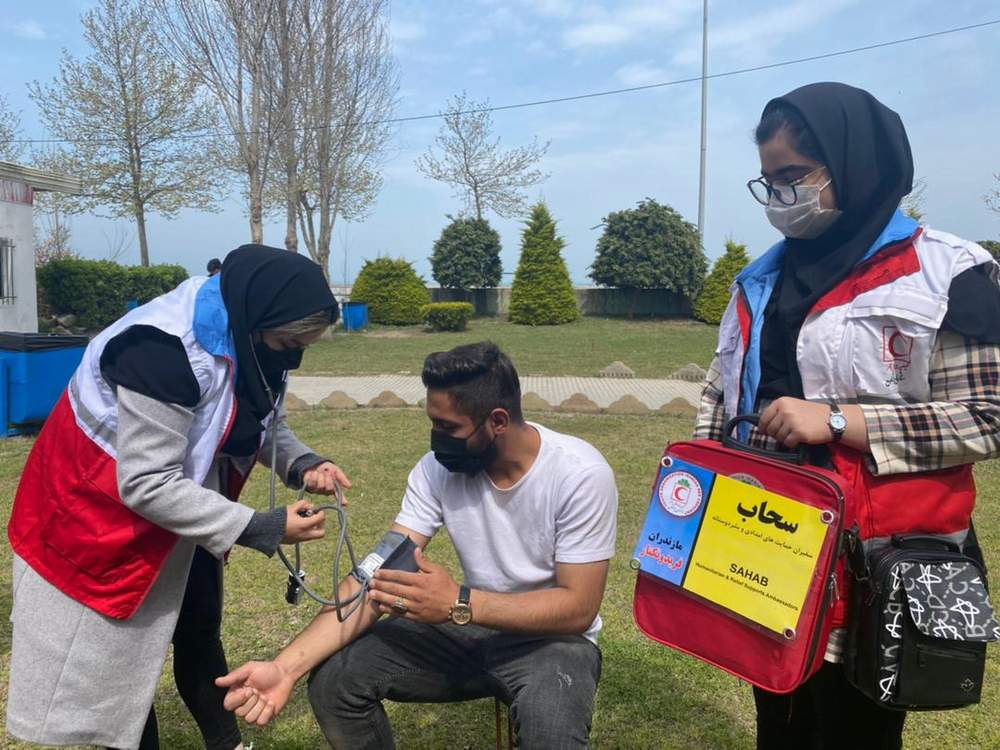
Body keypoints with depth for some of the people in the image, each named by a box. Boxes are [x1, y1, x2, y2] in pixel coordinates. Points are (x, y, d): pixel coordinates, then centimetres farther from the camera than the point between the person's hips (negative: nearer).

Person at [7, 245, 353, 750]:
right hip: (102, 511, -7)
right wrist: (262, 529, -32)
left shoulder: (247, 336, -11)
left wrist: (301, 465, -17)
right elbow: (147, 485, -33)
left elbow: (262, 419, 4)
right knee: (113, 651, 7)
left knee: (199, 630, 18)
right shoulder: (165, 351, -36)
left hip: (183, 500, 8)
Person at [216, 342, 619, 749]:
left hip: (554, 637, -4)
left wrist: (459, 603, -33)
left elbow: (578, 607, -22)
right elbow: (379, 573, -16)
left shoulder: (580, 475, -23)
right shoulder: (437, 470, -11)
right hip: (470, 627, 4)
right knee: (332, 678, -12)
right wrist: (286, 666, -29)